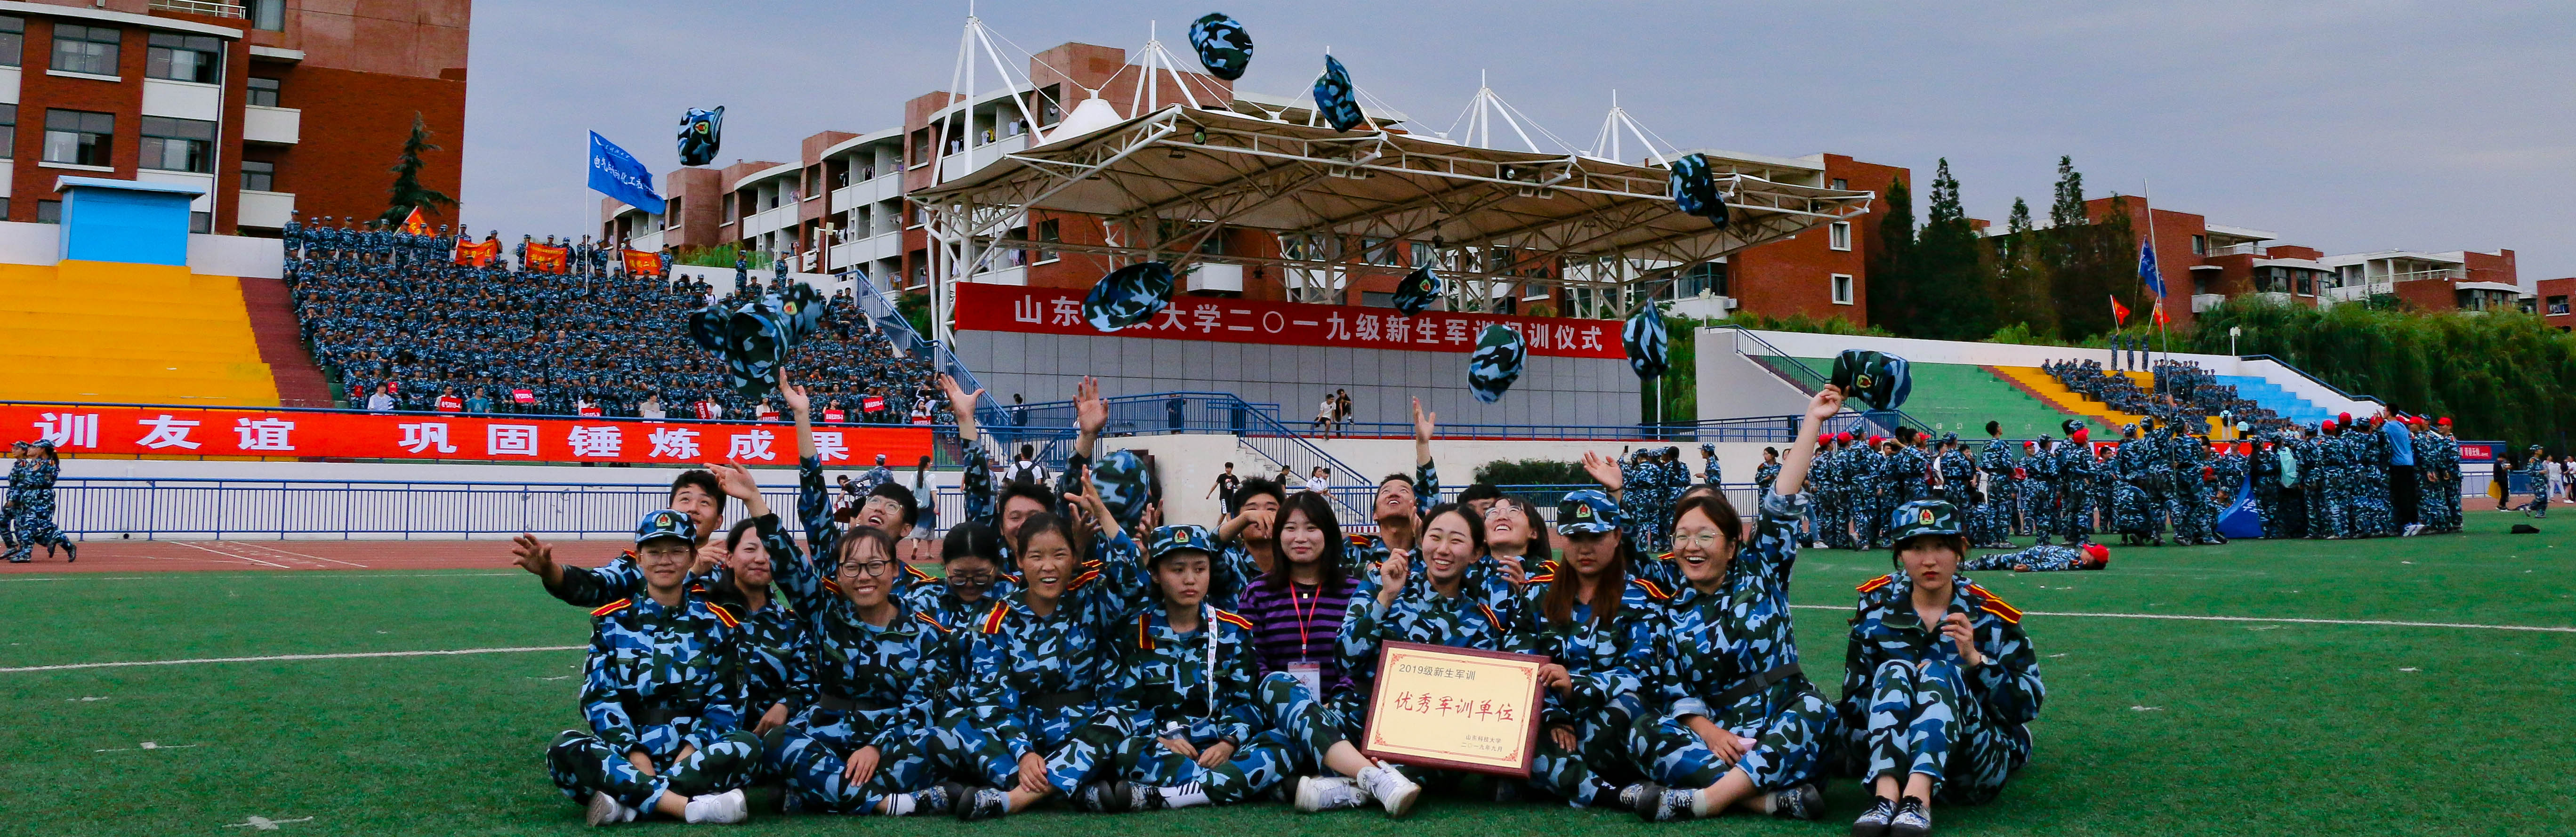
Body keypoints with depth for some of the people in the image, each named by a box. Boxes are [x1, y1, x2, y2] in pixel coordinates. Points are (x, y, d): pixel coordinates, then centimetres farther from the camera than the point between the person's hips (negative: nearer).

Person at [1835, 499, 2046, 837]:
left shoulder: (1990, 615, 1)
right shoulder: (1876, 604, 4)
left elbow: (2029, 705, -5)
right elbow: (1853, 696, 5)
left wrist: (1974, 658, -18)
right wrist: (1902, 686, -13)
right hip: (1884, 750, 1)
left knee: (1940, 674, -27)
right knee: (1893, 671, -25)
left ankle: (1918, 799, -51)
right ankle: (1886, 795, -49)